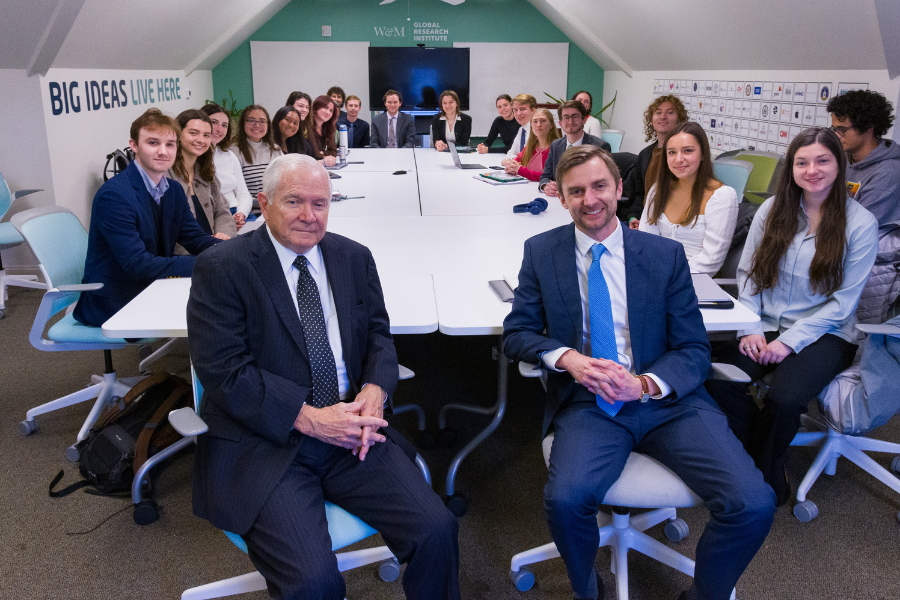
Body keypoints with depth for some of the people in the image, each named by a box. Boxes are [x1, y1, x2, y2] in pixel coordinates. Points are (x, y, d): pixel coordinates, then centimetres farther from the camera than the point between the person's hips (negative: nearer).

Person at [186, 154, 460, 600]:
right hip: (261, 442, -4)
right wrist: (310, 419, -18)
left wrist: (374, 390, -8)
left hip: (348, 433, 4)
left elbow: (378, 335, 14)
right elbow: (223, 372, -11)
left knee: (437, 530, -13)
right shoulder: (221, 270, -5)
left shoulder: (355, 258, 11)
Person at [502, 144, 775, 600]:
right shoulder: (541, 251, 7)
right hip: (586, 402, 0)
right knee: (566, 498, -31)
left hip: (667, 399, 1)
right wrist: (566, 357, -14)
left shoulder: (666, 254, 6)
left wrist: (646, 384, -16)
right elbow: (515, 333, 7)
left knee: (753, 504, -20)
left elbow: (694, 349, 5)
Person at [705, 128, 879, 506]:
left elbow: (842, 301, -6)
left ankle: (765, 480, -1)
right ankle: (763, 460, -2)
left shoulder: (860, 223, -3)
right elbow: (747, 273, 6)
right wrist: (751, 329, -8)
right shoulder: (772, 209, 7)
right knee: (718, 379, -26)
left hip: (825, 334, -3)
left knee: (784, 399, -30)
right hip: (765, 328, 3)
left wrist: (790, 341, -15)